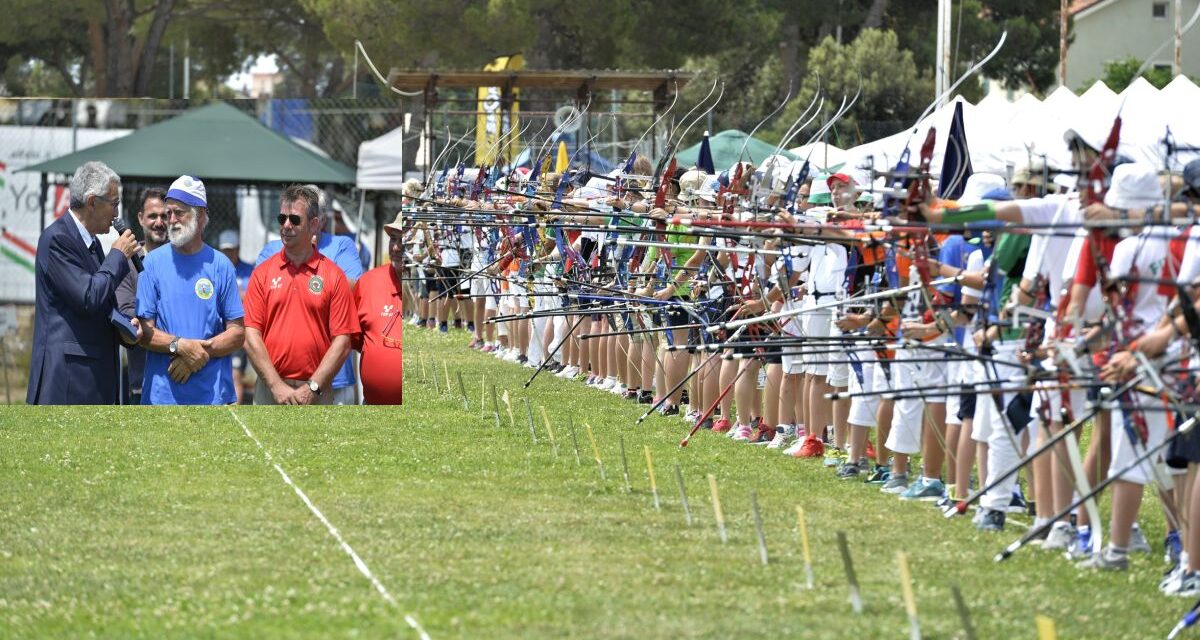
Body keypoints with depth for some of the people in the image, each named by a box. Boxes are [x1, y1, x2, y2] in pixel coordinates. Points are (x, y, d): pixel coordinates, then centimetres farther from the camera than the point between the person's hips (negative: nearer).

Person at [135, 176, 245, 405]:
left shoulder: (221, 266, 6)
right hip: (162, 393, 0)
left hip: (213, 394, 0)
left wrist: (201, 351, -11)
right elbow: (144, 331, 1)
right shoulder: (154, 262, 5)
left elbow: (237, 334, 5)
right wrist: (181, 346, -15)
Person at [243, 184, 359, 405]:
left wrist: (312, 388, -10)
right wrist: (277, 385, -10)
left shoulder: (334, 276, 4)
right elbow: (251, 336, 1)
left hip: (316, 393, -1)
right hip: (269, 390, 1)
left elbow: (342, 342, -1)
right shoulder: (262, 273, 7)